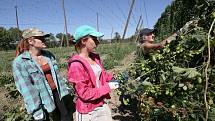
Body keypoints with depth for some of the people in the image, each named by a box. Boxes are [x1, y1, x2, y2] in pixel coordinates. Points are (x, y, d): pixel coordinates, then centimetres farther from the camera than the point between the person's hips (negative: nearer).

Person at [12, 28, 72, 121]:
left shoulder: (49, 55, 2)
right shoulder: (20, 62, -14)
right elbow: (25, 88, -16)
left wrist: (64, 91, 10)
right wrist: (36, 110, -16)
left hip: (57, 93, 5)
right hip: (41, 100, -5)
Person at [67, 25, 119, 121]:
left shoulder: (95, 57, -1)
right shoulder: (76, 65, -24)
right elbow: (85, 94, -22)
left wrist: (112, 79, -5)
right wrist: (108, 87, -20)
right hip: (87, 112, -6)